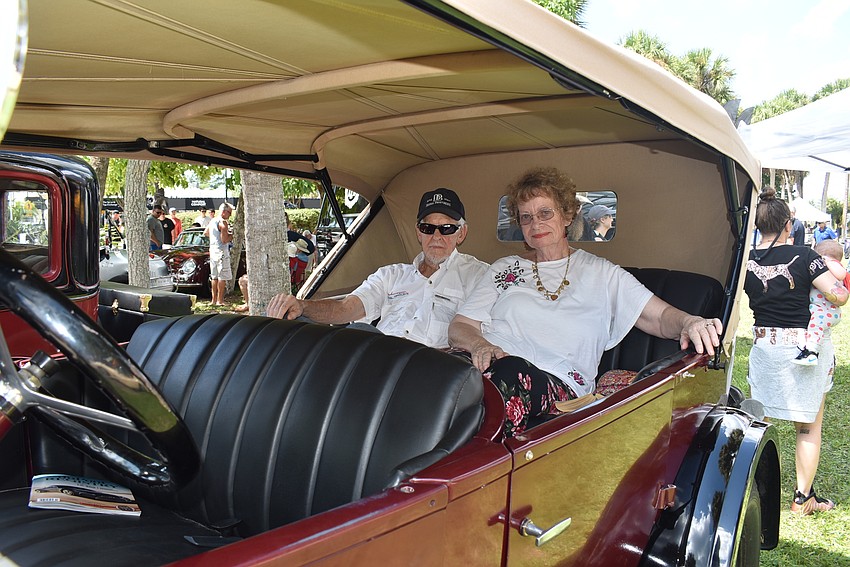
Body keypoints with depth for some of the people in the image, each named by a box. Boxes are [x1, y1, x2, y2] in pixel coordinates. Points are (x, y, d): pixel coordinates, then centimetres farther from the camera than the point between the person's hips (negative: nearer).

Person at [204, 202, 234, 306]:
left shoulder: (212, 221, 12)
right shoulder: (223, 222, -15)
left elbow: (205, 233, 27)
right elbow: (224, 240, -21)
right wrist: (232, 235, -5)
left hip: (212, 250, 9)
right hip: (221, 251, -9)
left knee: (214, 276, 13)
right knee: (223, 277, -5)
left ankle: (214, 299, 17)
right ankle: (220, 300, -5)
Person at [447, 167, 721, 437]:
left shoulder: (601, 274, 21)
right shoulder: (505, 269, 24)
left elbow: (661, 317, 13)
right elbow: (459, 328, 15)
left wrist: (689, 322, -12)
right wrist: (480, 345, -10)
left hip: (557, 385, -1)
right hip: (489, 365, 2)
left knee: (511, 374, -39)